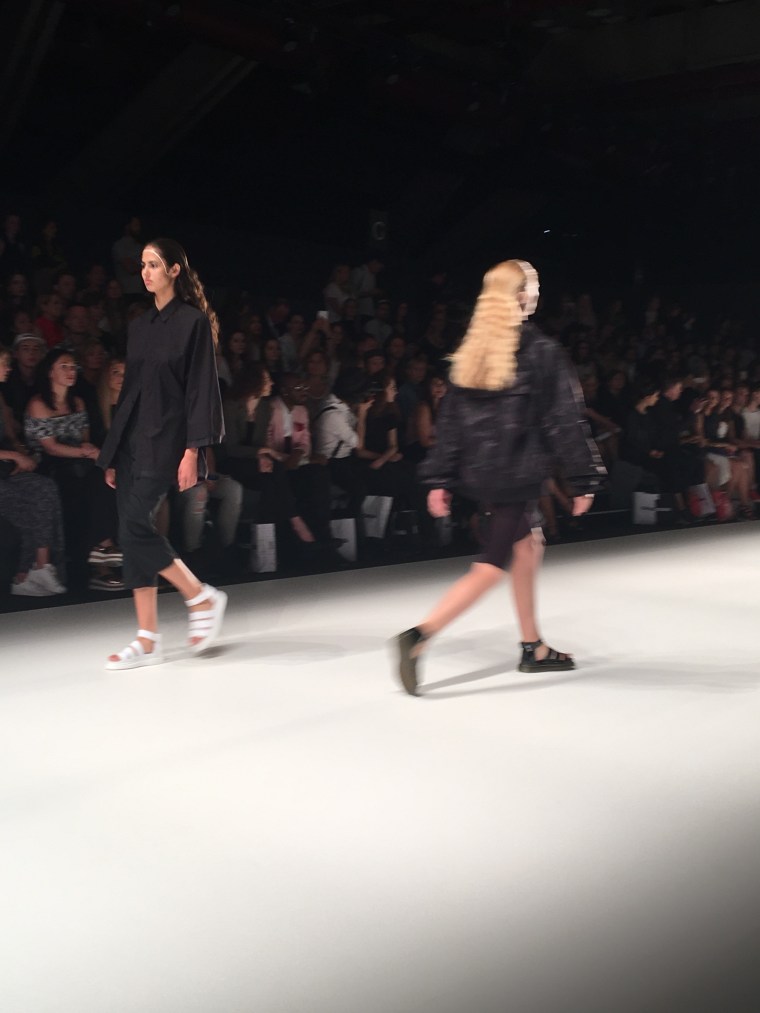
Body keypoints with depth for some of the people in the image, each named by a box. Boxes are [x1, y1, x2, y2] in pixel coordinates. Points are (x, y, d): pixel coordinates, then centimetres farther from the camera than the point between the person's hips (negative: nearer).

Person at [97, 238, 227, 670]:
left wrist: (192, 449, -17)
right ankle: (148, 640, 7)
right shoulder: (140, 325, 16)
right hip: (131, 437, 8)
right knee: (134, 532, 3)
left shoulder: (194, 321, -5)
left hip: (166, 439, -7)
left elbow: (201, 388, -10)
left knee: (136, 526, -17)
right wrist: (112, 454, 15)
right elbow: (130, 388, 17)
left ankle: (203, 598, 3)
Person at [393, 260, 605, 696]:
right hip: (518, 473, -8)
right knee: (492, 568, -3)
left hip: (478, 471, 8)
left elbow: (451, 419, 7)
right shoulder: (542, 350, -11)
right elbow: (564, 419, -10)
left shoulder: (472, 350, 8)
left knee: (527, 548, 21)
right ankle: (420, 636, -16)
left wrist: (439, 479, 10)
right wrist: (586, 479, -4)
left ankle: (534, 648, 27)